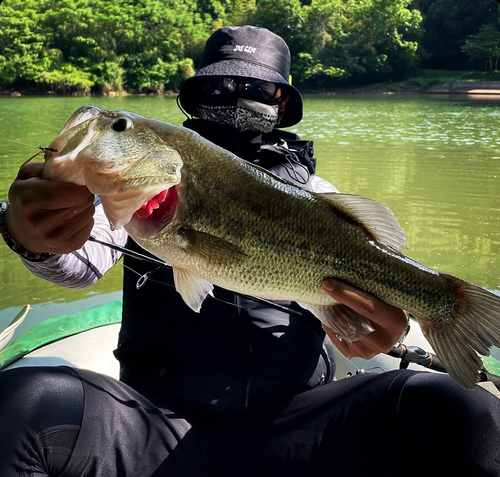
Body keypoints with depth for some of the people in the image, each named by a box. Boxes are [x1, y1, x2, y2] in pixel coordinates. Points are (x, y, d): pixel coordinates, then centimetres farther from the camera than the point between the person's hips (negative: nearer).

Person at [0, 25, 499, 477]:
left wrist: (385, 322, -23)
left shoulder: (315, 192, 16)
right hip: (158, 417, 1)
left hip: (291, 427, 1)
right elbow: (87, 259, -1)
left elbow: (358, 281, 3)